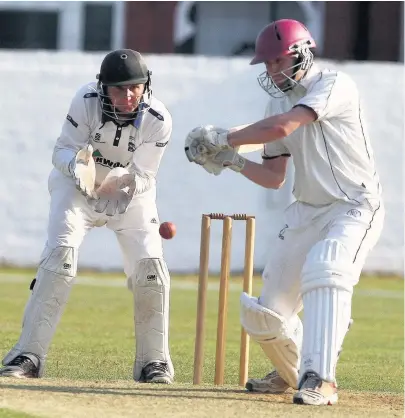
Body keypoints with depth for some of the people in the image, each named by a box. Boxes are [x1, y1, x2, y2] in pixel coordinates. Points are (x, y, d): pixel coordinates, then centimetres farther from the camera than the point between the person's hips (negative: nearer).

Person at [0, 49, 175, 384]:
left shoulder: (158, 120, -23)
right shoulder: (87, 101, -24)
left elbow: (145, 176, -20)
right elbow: (62, 151, -20)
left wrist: (129, 183, -40)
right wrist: (77, 164, -41)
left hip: (131, 193, 1)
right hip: (77, 185, -1)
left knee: (150, 266, -13)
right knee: (60, 255, -19)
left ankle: (154, 362, 4)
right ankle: (28, 355, -17)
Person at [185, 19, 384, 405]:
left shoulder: (335, 85, -15)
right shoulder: (279, 101, 10)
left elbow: (281, 128, -29)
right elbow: (274, 176, 12)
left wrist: (224, 139, -18)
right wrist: (231, 161, -5)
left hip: (355, 209, -8)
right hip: (307, 211, 8)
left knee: (324, 272, -36)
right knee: (266, 312, 6)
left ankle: (320, 380, -40)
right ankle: (292, 372, 36)